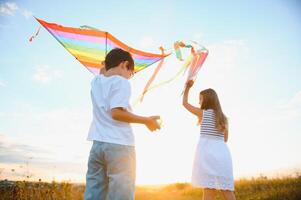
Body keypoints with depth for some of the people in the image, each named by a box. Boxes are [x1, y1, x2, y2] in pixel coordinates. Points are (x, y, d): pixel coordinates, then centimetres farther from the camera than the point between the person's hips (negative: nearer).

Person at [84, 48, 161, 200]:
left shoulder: (96, 81, 15)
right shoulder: (121, 82, -6)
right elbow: (116, 112, -18)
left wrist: (106, 64, 35)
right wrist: (146, 121, -10)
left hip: (98, 144, 7)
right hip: (119, 145, -7)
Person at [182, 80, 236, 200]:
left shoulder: (203, 113, 6)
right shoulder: (223, 118, 19)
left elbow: (185, 103, 19)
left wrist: (188, 87, 29)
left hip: (207, 151, -5)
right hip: (222, 152, 5)